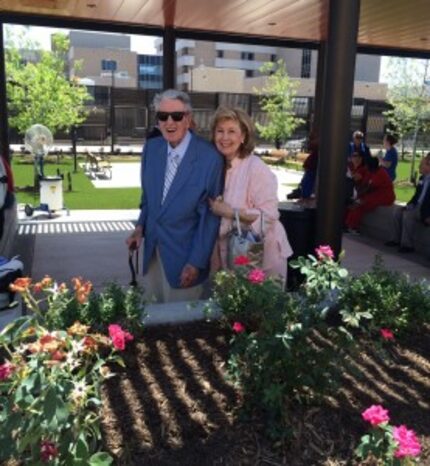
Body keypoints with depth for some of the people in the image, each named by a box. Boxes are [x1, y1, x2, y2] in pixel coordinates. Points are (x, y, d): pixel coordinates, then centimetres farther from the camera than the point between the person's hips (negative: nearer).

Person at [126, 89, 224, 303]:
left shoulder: (210, 158, -18)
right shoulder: (151, 148, 0)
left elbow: (210, 215, -14)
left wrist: (196, 262, -13)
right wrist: (141, 226, -1)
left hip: (184, 252, -5)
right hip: (152, 247, 5)